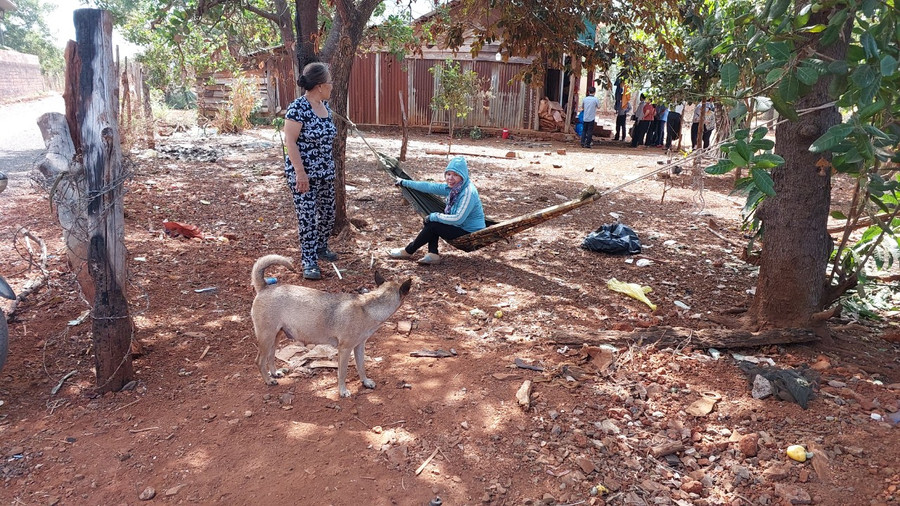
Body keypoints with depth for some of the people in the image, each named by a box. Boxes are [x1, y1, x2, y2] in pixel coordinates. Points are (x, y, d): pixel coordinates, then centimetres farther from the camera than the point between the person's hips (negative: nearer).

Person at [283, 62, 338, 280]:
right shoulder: (298, 108, -18)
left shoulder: (325, 106, 6)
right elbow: (290, 141, -18)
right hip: (304, 174, -8)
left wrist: (331, 167, 18)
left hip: (325, 172, 8)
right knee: (307, 217, -1)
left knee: (328, 212, 16)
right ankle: (309, 261, 9)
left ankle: (321, 248, 38)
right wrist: (300, 172, -21)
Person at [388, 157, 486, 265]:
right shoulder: (453, 188, 2)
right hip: (460, 227, 9)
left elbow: (458, 219, -29)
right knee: (431, 220, 3)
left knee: (432, 226, -15)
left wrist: (434, 216, -20)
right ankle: (433, 255, -4)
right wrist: (405, 183, 12)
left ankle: (407, 252, 3)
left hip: (471, 234, -9)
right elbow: (430, 186, 8)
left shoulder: (468, 192, -25)